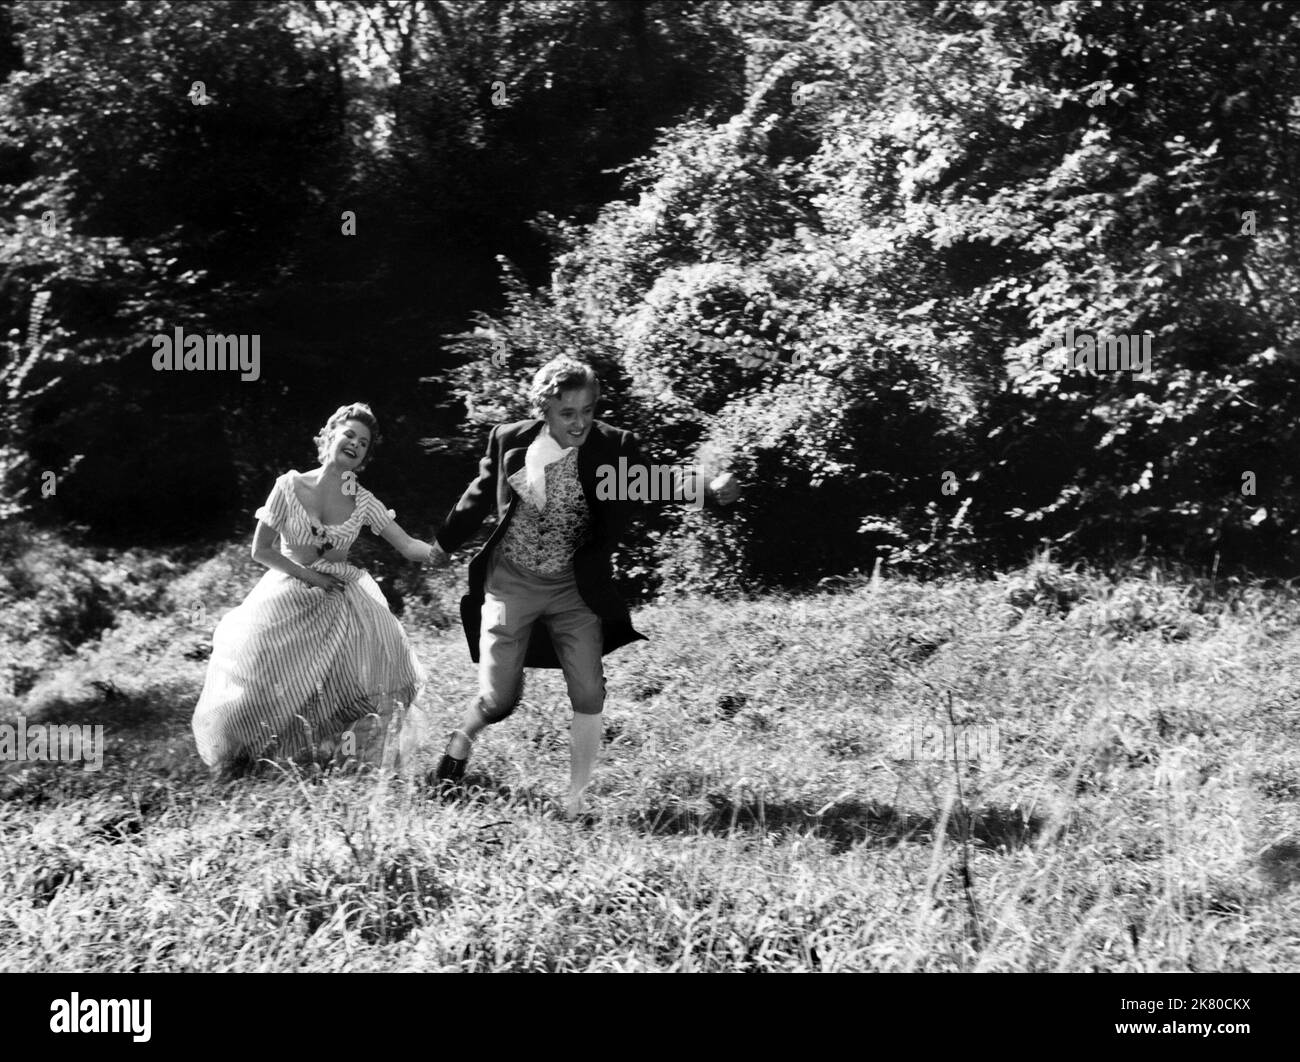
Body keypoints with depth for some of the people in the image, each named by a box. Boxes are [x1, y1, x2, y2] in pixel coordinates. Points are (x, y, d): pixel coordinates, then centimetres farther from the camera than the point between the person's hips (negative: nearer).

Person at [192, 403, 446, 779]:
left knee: (380, 647, -19)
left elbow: (406, 544, -9)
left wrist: (435, 553, -31)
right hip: (289, 594, -2)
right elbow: (261, 550, -3)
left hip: (340, 600, 2)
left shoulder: (362, 501, -1)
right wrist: (309, 576, -11)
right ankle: (239, 755, 14)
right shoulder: (290, 486, -7)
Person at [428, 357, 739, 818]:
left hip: (574, 589, 0)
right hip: (511, 582, 0)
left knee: (589, 695, -9)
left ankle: (576, 798, 7)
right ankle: (459, 743, 33)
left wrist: (710, 492, -29)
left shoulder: (614, 447, -10)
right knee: (499, 698, 0)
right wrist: (439, 545, 17)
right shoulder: (508, 440, -7)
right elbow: (480, 497, 9)